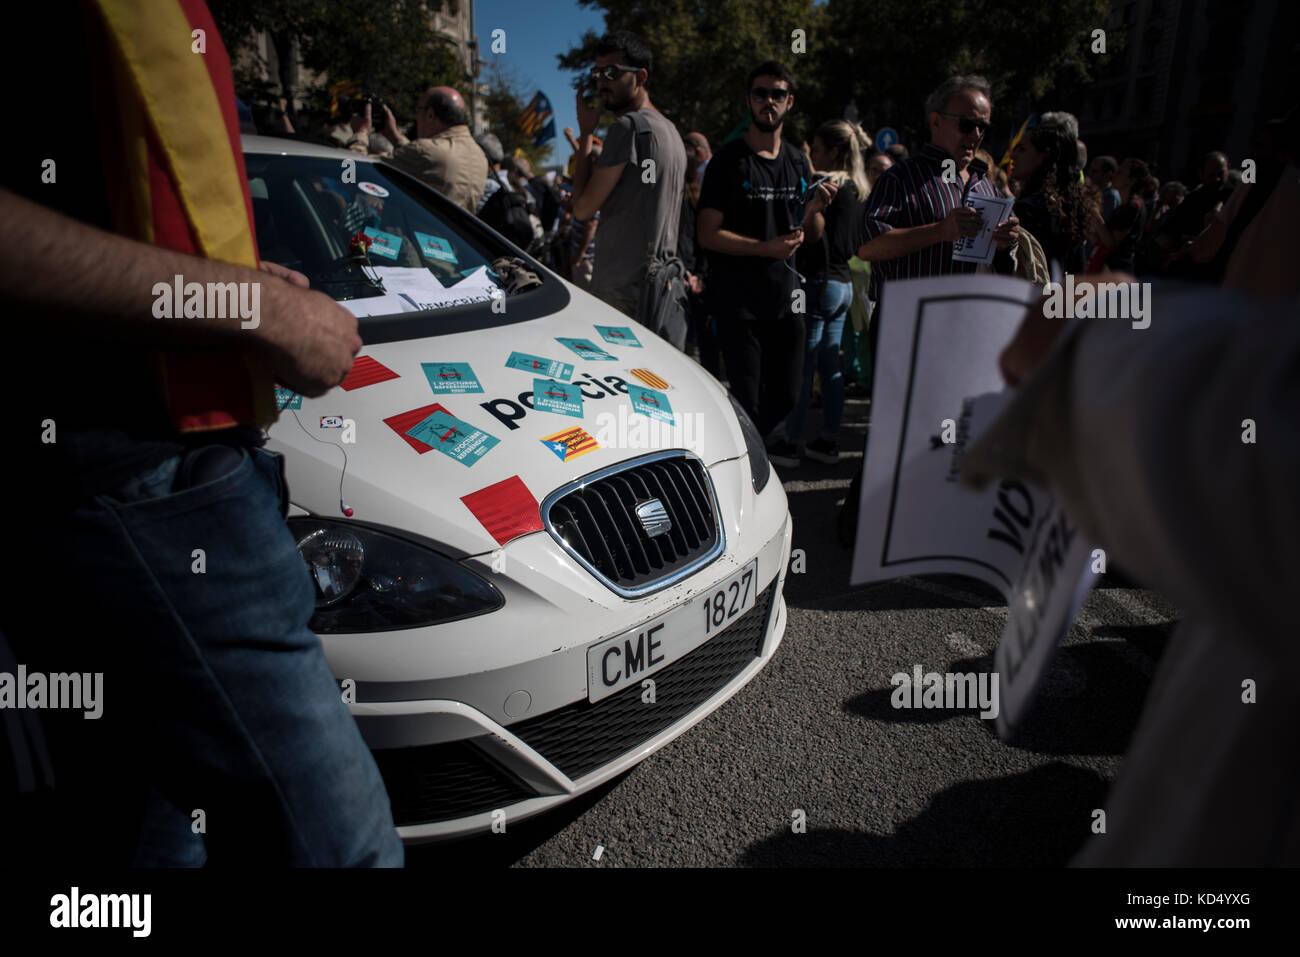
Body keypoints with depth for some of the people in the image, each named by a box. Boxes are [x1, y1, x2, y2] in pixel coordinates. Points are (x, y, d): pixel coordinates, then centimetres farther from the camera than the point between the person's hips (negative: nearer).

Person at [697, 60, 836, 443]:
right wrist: (764, 247, -22)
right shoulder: (729, 160, -4)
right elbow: (708, 235, -10)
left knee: (785, 397, 12)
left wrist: (814, 209, -4)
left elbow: (810, 237, 18)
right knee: (747, 401, -6)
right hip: (738, 299, -6)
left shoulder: (798, 162, 15)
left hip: (786, 296, 6)